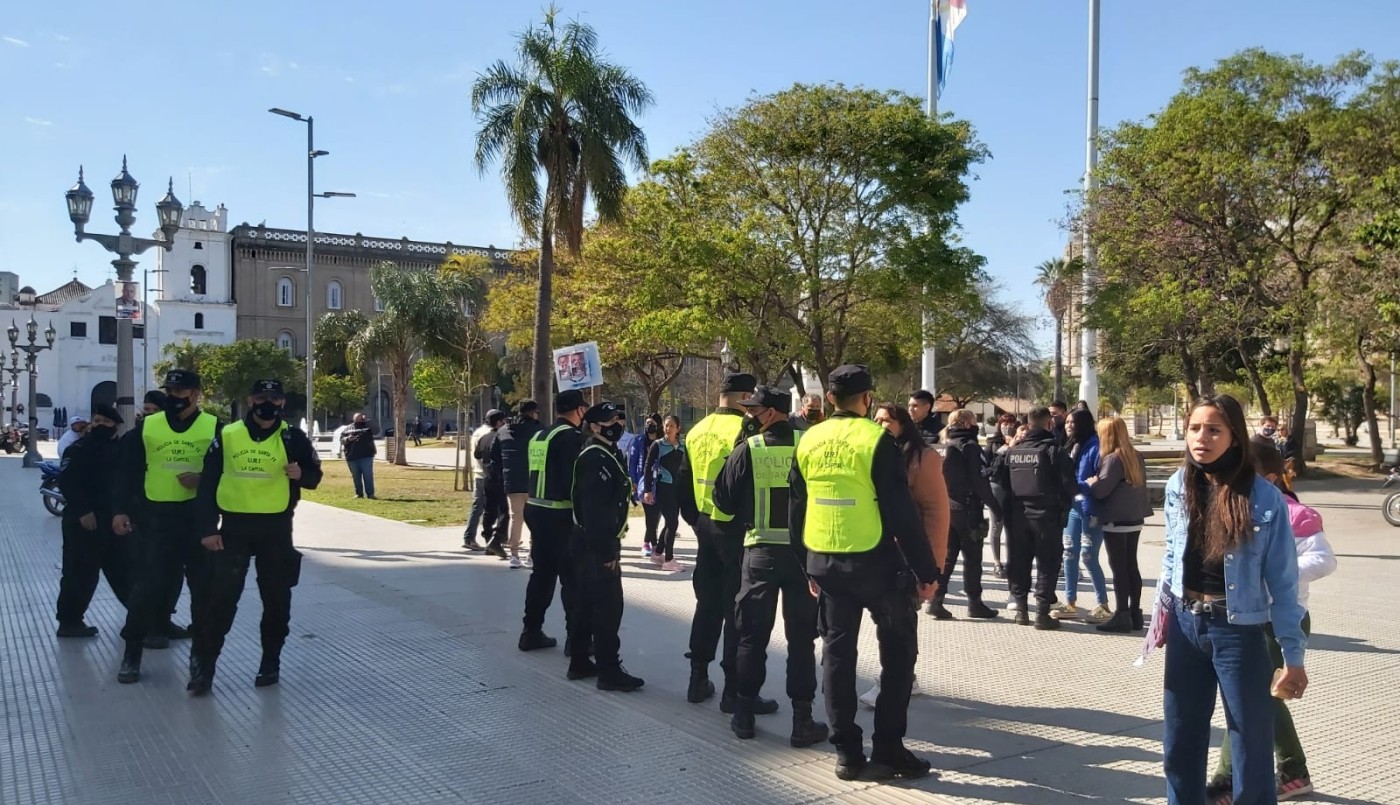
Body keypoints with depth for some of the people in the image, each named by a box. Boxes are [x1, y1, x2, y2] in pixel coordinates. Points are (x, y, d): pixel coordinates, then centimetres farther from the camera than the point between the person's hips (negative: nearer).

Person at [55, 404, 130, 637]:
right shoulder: (78, 449, -7)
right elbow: (66, 483, -16)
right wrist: (82, 511, -22)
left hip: (114, 519, 7)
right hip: (84, 520, -7)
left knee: (122, 569, 15)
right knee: (80, 572, -3)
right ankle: (69, 622, 5)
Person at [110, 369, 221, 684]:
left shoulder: (214, 427, 1)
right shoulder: (146, 426, 5)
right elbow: (127, 471, 5)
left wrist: (203, 480, -16)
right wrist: (120, 510, -3)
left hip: (198, 516, 0)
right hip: (155, 516, 0)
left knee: (202, 585, 9)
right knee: (146, 585, -1)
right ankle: (132, 653, 10)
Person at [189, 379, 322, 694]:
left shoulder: (293, 438, -1)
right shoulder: (227, 436, -1)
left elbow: (314, 475, 7)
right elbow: (208, 483, 1)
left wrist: (301, 474, -17)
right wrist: (207, 528, -5)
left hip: (276, 528, 0)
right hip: (234, 526, 0)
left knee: (276, 599, 9)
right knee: (221, 597, -1)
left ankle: (270, 662, 24)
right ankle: (203, 665, 8)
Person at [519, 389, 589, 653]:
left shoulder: (539, 436, 13)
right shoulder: (572, 436, -13)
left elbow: (540, 474, 15)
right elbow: (576, 479, -18)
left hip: (536, 510, 8)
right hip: (560, 515, -8)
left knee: (542, 573, 15)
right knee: (573, 577, -1)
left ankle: (532, 632, 20)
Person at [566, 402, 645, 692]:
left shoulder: (608, 454, 15)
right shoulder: (595, 458, -19)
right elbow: (594, 510, -25)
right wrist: (607, 551, -25)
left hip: (591, 543, 10)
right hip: (596, 545, -10)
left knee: (586, 603, 15)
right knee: (608, 606, -7)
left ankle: (579, 662, 24)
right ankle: (609, 671, -3)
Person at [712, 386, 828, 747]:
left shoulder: (747, 450, -7)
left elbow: (724, 502, 0)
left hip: (760, 550, 0)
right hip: (803, 550, 1)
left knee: (752, 636, 11)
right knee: (801, 638, 7)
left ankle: (744, 715, 18)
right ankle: (802, 721, 9)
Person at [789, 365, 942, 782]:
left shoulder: (809, 441, 4)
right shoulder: (876, 439, -12)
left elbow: (796, 510, 10)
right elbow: (901, 512, -14)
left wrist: (808, 566, 20)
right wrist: (926, 569, -7)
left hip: (825, 563, 5)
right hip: (875, 562, -5)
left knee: (837, 651, 12)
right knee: (898, 652, 8)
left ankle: (847, 751, 14)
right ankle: (888, 750, 7)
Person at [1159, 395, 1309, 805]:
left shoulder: (1264, 498, -12)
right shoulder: (1178, 486, -1)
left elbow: (1282, 582, -8)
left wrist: (1293, 655, -7)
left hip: (1238, 631, -4)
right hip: (1185, 624, 4)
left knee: (1251, 746, 7)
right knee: (1181, 741, 14)